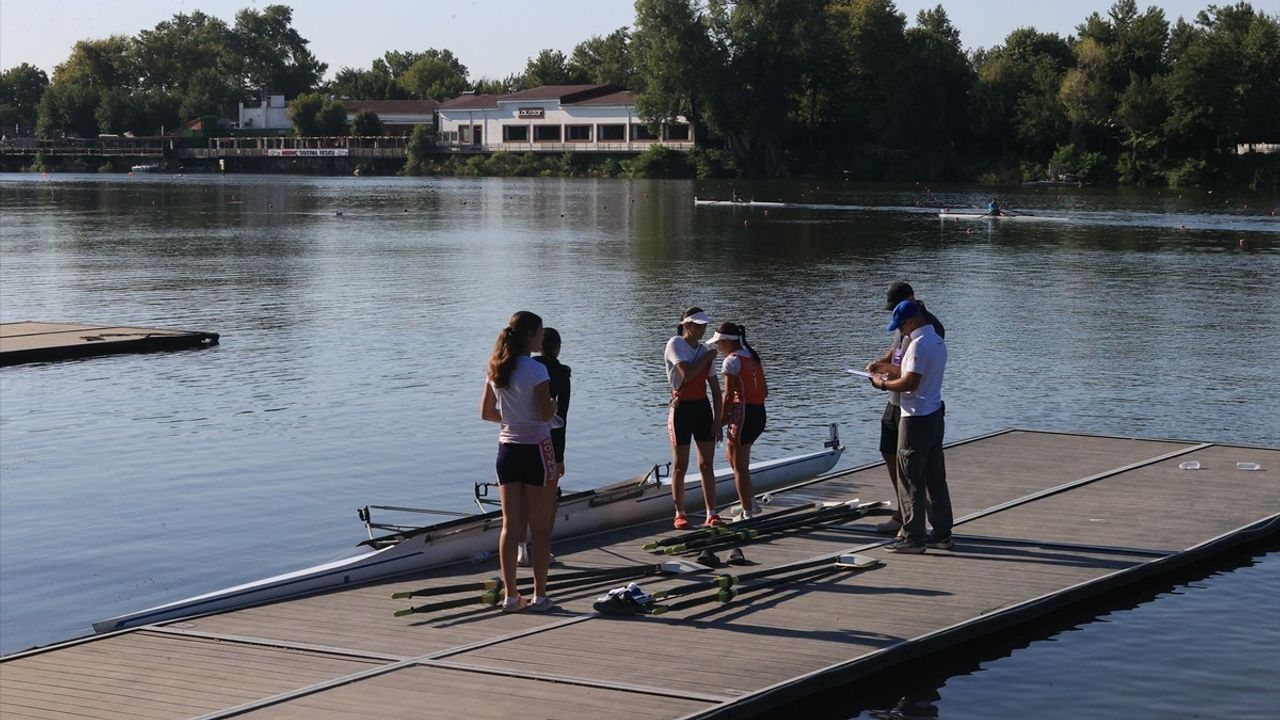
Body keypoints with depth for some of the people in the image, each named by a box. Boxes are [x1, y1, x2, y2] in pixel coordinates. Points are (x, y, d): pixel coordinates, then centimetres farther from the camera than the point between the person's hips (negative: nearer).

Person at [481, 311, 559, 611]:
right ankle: (540, 595, 7)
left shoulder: (496, 369, 6)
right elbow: (546, 413, -19)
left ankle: (511, 595, 12)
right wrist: (553, 405, 2)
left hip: (507, 448, 6)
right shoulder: (536, 370, -15)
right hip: (535, 448, -6)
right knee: (540, 528, 4)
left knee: (511, 526, 10)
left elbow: (487, 412, 11)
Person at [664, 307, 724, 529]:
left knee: (706, 465, 3)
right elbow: (687, 373, -24)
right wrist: (707, 357, -10)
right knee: (680, 465, 2)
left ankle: (711, 514, 5)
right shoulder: (675, 345, -8)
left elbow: (715, 389, 10)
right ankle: (680, 514, 9)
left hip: (702, 407, 5)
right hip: (681, 408, -5)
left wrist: (717, 419, 3)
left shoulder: (705, 350, 8)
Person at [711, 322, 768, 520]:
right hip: (759, 414, 9)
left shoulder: (732, 360, -12)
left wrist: (721, 421, -9)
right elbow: (765, 391, 14)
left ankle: (747, 514, 6)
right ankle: (751, 502, 24)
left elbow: (729, 395, -16)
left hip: (742, 414, -9)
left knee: (740, 467, 2)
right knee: (731, 455, 24)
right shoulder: (753, 357, 12)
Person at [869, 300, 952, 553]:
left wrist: (884, 384, -9)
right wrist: (895, 372, 14)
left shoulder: (918, 344, -19)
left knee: (911, 479, -3)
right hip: (935, 414, 10)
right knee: (936, 478, 13)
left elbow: (910, 383, -23)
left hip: (917, 418, -10)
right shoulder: (937, 341, 12)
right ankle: (942, 533, 17)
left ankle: (913, 537, -1)